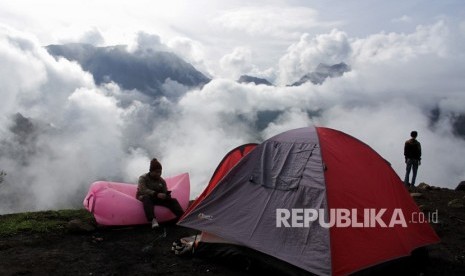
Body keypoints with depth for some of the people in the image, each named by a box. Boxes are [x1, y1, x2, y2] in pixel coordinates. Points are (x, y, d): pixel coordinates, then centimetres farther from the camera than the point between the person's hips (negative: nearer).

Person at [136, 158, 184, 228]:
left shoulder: (162, 181, 8)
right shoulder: (143, 178, -5)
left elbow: (165, 192, 6)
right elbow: (143, 190, -21)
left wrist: (167, 195, -21)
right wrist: (156, 194, -34)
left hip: (158, 199, 5)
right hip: (145, 198, -4)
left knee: (172, 200, -18)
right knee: (146, 197, -40)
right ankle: (153, 220, -57)